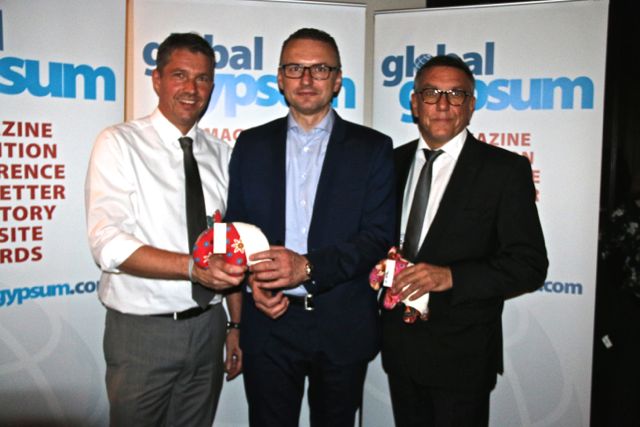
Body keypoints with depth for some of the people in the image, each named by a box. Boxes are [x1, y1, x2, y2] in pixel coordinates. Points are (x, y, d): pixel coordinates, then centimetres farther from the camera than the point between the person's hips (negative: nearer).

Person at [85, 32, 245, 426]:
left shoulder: (221, 154, 6)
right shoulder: (119, 143, -8)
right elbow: (109, 245, -19)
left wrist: (236, 324, 8)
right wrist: (194, 266, -32)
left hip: (208, 326, 4)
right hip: (142, 332, -4)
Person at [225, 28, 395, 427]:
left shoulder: (372, 148, -1)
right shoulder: (251, 144, 6)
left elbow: (379, 236, -8)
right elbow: (235, 225, 7)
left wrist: (309, 267, -21)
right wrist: (252, 280, -11)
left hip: (343, 325, 0)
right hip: (268, 323, 1)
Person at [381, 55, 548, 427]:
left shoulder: (505, 169, -9)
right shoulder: (394, 162, 5)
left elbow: (530, 265, -12)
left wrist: (450, 276, -25)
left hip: (463, 353, -4)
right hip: (399, 344, 4)